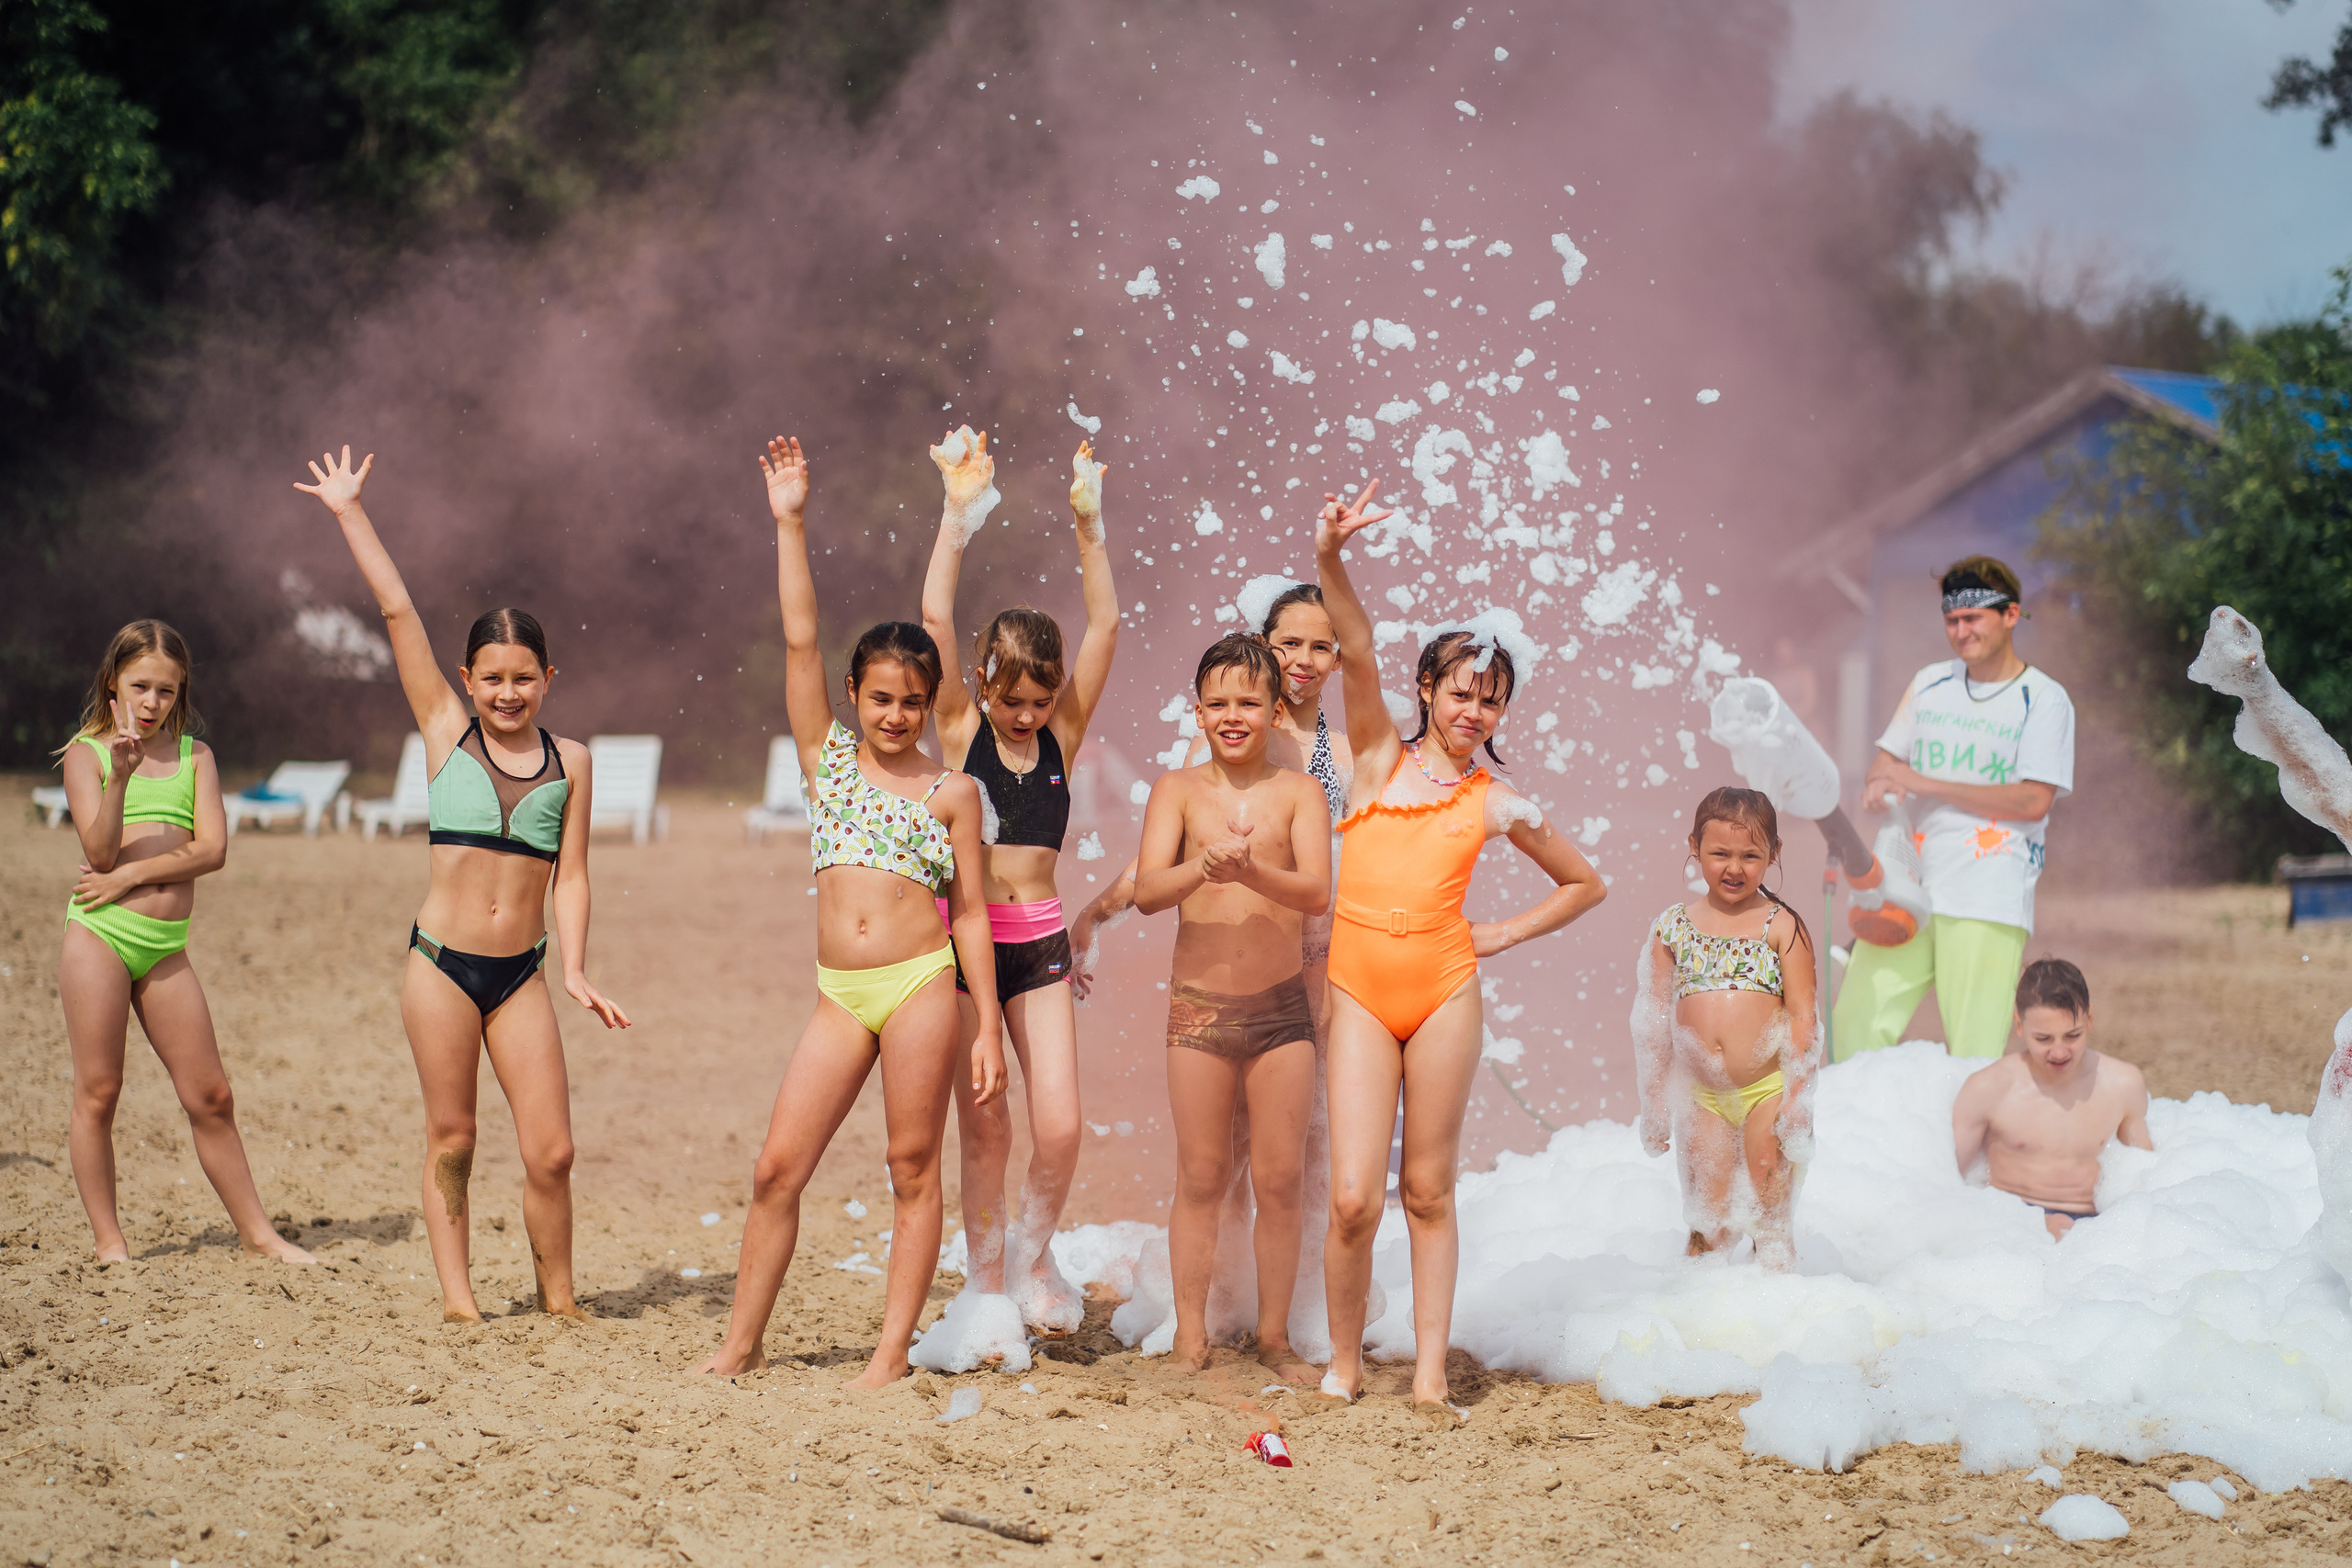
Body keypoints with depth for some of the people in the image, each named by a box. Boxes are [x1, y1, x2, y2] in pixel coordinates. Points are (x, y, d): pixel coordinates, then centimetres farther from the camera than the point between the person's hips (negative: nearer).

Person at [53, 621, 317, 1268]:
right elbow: (100, 851, -9)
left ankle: (258, 1232, 14)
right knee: (97, 1094, -1)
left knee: (210, 1097, 6)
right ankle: (109, 1243, 8)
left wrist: (133, 874, -12)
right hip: (99, 932, -3)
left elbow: (212, 849, -1)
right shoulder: (85, 752, 3)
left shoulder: (194, 754, 12)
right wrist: (121, 776, -23)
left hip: (165, 946, 3)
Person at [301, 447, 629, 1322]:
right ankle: (456, 1298, 13)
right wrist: (350, 513, 1)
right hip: (441, 962, -1)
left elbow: (570, 878, 6)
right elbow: (396, 611, 1)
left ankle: (558, 1299, 13)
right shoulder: (445, 731, 2)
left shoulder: (569, 762, 6)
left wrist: (576, 970, -5)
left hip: (521, 972, 1)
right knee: (450, 1141, 4)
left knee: (550, 1152, -2)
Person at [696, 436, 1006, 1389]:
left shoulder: (952, 792, 6)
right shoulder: (826, 760, 11)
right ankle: (741, 1345, 8)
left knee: (914, 1168, 1)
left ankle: (893, 1353, 7)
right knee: (779, 1167, 0)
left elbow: (969, 913, 5)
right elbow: (799, 639, 5)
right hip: (841, 994, 2)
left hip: (922, 986, -2)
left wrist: (987, 1027, 0)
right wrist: (790, 523, 0)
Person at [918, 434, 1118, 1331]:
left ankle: (1032, 1256, 20)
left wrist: (1087, 521, -11)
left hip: (1040, 939, 2)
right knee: (984, 1128, 1)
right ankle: (986, 1288, 16)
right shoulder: (961, 732, -1)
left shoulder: (1062, 734, 4)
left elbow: (1104, 626, -3)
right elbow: (935, 618, -12)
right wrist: (959, 513, -18)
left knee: (1058, 1127, -6)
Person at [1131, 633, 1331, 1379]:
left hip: (1281, 1008, 0)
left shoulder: (1299, 792, 2)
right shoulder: (1178, 790, 2)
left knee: (1279, 1180, 3)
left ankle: (1274, 1337, 13)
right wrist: (1204, 868, -27)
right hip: (1199, 1007, 0)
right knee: (1200, 1179, 4)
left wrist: (1253, 872, -28)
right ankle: (1190, 1338, 11)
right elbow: (1146, 891, -8)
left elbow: (1317, 891, -10)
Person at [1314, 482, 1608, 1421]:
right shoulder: (1380, 757, 8)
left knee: (1428, 1192, 5)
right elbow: (1357, 653, -8)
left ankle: (1429, 1374, 12)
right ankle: (1344, 1360, 12)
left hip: (1444, 992, 1)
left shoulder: (1498, 803, 9)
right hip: (1360, 992, -1)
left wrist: (1503, 936, 9)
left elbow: (1586, 885, 21)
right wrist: (1331, 558, -23)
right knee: (1354, 1197, -7)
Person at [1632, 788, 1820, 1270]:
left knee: (1770, 1222, 4)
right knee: (1707, 1227, 7)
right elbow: (1654, 1022, 9)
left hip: (1766, 1089, -2)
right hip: (1699, 1096, 2)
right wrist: (1653, 1099, 9)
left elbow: (1802, 1017, -5)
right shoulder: (1672, 927, 5)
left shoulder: (1782, 926, -3)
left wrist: (1797, 1096, -11)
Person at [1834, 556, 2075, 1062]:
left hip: (1990, 901, -5)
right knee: (1854, 1029, -4)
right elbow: (1885, 763, 20)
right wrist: (1883, 785, -7)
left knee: (1974, 1061, -11)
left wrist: (1924, 784, -11)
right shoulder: (1930, 683, 16)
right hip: (1909, 887, 5)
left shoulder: (2044, 699, 0)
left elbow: (2033, 801, -9)